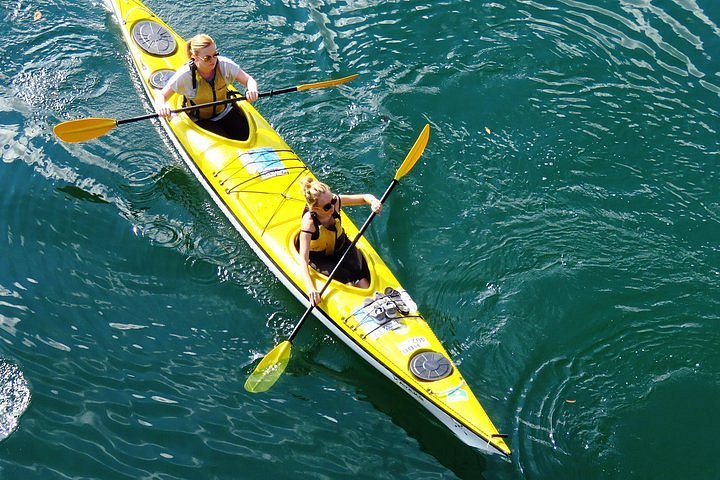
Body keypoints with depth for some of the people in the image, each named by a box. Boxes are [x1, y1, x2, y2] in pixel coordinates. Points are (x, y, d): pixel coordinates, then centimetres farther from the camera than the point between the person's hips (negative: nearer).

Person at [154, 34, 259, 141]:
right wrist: (160, 107, -40)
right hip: (200, 121, -3)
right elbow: (161, 96, -15)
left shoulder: (225, 65, -17)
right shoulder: (185, 75, -22)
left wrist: (252, 90, -37)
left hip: (226, 112, 3)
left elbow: (249, 80, -12)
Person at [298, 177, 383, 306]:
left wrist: (374, 202, -35)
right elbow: (303, 259, -40)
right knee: (346, 278, -23)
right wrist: (310, 288, -53)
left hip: (340, 246, 4)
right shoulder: (309, 222, -35)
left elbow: (365, 197, -9)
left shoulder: (335, 202, -23)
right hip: (318, 256, -4)